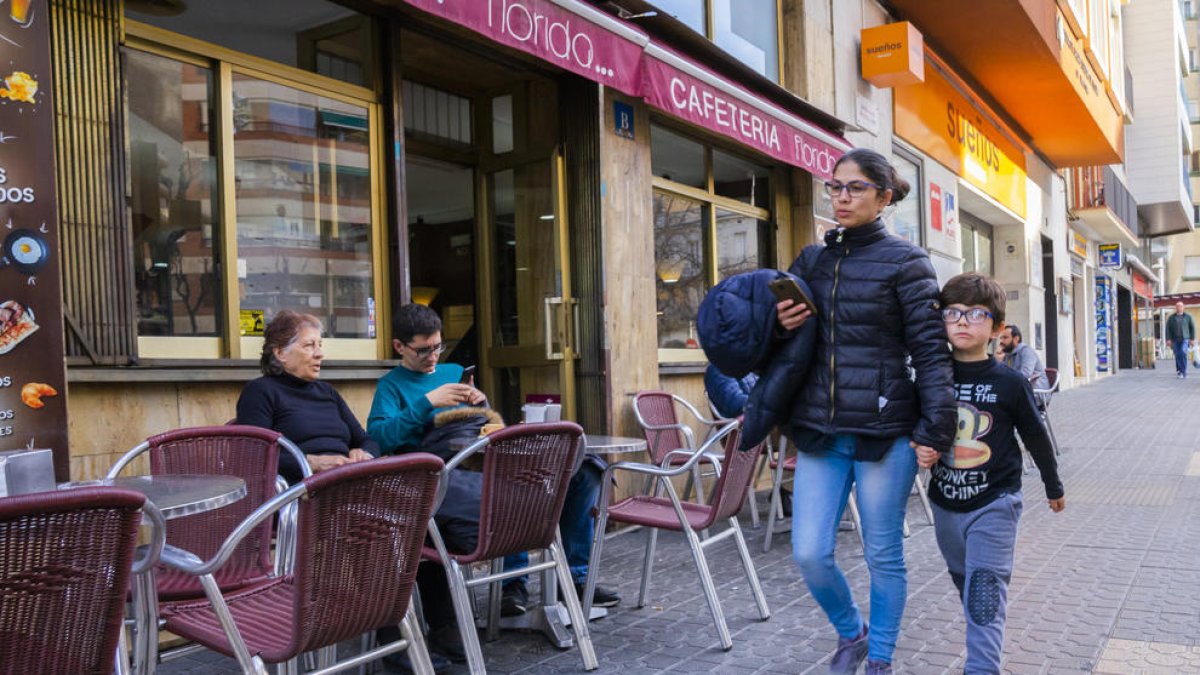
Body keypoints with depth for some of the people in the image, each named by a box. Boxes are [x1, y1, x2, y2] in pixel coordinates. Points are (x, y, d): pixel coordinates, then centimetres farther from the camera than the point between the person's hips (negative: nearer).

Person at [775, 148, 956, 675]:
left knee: (883, 556, 8)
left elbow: (930, 350, -7)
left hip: (884, 432, -4)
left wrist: (936, 428, -14)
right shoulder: (811, 260, 10)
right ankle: (850, 632, 32)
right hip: (819, 431, 4)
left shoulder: (904, 261, -3)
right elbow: (788, 340, 19)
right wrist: (781, 325, -5)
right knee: (809, 553, 3)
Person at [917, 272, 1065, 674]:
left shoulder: (1010, 383, -10)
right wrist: (920, 449, -15)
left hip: (993, 504, -4)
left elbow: (1036, 438, 4)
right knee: (964, 583, 20)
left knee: (985, 590, -11)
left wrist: (1053, 487, 16)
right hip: (945, 502, 4)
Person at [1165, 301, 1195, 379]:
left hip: (1185, 339, -2)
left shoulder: (1188, 316, 4)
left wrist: (1192, 339, 1)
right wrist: (1168, 339, -7)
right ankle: (1178, 370, 20)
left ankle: (1183, 372, -18)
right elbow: (1168, 328, 3)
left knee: (1183, 352, -20)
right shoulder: (1171, 318, 6)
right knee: (1177, 356, 1)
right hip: (1175, 340, 2)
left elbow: (1192, 327, 7)